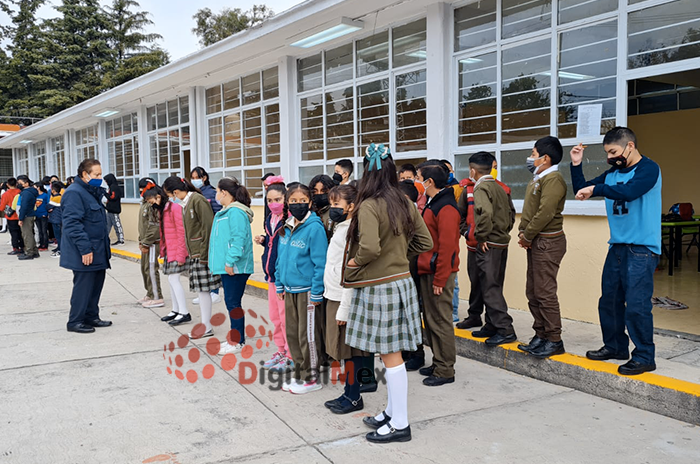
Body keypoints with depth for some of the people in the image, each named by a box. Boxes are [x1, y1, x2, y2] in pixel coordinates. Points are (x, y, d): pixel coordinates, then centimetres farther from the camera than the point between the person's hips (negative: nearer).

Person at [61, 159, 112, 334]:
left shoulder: (92, 192, 15)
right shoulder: (74, 193, -16)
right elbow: (73, 224, -23)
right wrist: (85, 249, -25)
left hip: (97, 251, 10)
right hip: (84, 253, -10)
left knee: (96, 284, 15)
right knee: (83, 286, -2)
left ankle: (91, 317, 27)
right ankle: (75, 322, 10)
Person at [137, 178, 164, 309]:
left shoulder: (153, 204, -17)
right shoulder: (144, 204, 16)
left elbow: (154, 226, -21)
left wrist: (146, 243, -18)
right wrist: (141, 241, 16)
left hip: (153, 243, -10)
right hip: (146, 243, 10)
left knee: (151, 269, -7)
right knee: (145, 268, 16)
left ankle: (157, 298, 0)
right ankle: (150, 294, 28)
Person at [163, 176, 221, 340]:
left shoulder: (197, 200, -13)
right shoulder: (185, 203, 15)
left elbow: (208, 226, -17)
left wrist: (204, 252, -18)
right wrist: (190, 251, 14)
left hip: (203, 252, -9)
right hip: (195, 253, 9)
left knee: (203, 288, -5)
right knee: (201, 289, 10)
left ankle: (207, 327, 2)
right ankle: (205, 323, 15)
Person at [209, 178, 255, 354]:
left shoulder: (235, 212, -16)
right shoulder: (225, 212, 18)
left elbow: (238, 239, -24)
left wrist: (230, 261, -25)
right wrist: (221, 261, 22)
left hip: (236, 267, -11)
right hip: (227, 266, 11)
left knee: (233, 302, -4)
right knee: (230, 301, 15)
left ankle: (238, 342, 5)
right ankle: (235, 338, 26)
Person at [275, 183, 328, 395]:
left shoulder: (314, 228, -14)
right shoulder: (286, 228, 8)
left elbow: (320, 262, -15)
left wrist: (317, 292, -17)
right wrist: (280, 285, 14)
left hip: (307, 290, -7)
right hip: (290, 289, 7)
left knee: (308, 335, 2)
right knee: (292, 333, 14)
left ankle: (311, 377, 16)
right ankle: (299, 373, 28)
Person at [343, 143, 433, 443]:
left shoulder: (368, 206, -16)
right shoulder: (405, 203, 6)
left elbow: (370, 248, -29)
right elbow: (425, 242, 11)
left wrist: (353, 262, -10)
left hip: (378, 286, -8)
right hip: (402, 281, 8)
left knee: (390, 355, 1)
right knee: (392, 353, 16)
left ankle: (400, 424, 11)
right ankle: (392, 412, 28)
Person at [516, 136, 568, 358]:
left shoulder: (553, 179, -14)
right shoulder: (537, 180, 19)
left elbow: (545, 212, -22)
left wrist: (527, 236, -13)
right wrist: (522, 233, 6)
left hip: (547, 242, -10)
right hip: (535, 243, 10)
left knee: (545, 293, -8)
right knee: (533, 292, 13)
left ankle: (554, 340, 0)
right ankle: (541, 335, 21)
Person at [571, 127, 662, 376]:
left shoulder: (648, 169, -9)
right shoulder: (611, 174, 12)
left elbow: (629, 192, -27)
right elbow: (581, 190, 19)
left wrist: (595, 189, -20)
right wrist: (576, 164, 7)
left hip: (641, 249, -7)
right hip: (617, 246, 7)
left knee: (636, 305, -8)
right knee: (609, 301, 12)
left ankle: (644, 357, 4)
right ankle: (615, 346, 28)